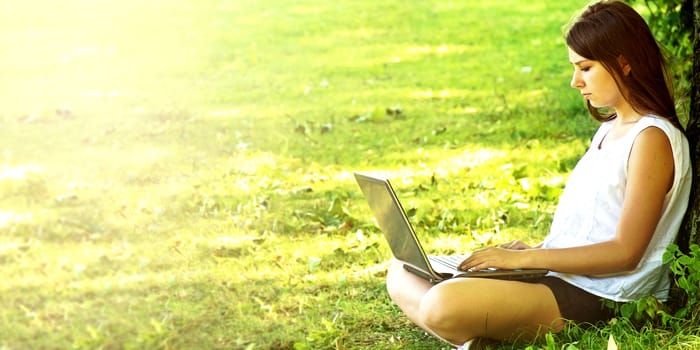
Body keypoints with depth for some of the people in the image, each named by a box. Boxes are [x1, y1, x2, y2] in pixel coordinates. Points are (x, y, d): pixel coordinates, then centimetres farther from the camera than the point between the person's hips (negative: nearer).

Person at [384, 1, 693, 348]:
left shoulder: (652, 138, -12)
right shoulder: (610, 128, 19)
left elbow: (625, 252, -17)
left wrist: (525, 258, -16)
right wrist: (534, 250, 6)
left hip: (599, 299, -11)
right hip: (559, 275, 11)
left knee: (443, 305, -34)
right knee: (403, 271, 4)